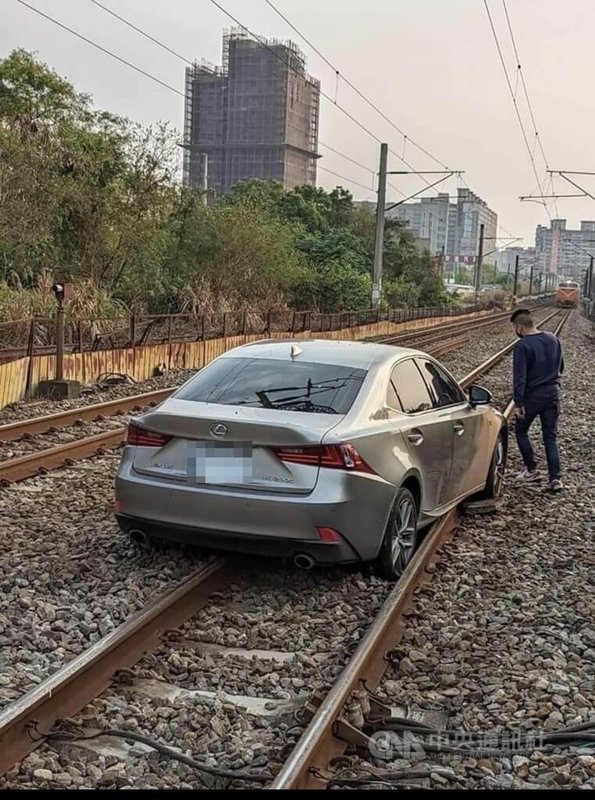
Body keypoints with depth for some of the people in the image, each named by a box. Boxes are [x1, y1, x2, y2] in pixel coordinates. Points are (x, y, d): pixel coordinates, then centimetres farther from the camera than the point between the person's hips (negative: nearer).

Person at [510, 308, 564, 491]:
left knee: (521, 431, 16)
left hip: (532, 396, -5)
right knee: (551, 437, 9)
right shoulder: (553, 339, 3)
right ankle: (555, 478, 4)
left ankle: (532, 470, 18)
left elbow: (519, 377, -20)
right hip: (553, 394, 5)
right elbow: (560, 367, 14)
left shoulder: (522, 346, -17)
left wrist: (518, 404, -18)